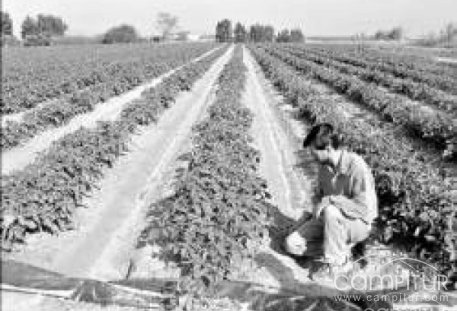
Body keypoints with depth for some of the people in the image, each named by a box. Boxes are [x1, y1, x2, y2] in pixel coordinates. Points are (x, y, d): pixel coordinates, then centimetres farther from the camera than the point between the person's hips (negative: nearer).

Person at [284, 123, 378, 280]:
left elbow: (364, 208, -31)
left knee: (331, 212, -39)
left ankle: (333, 260, -16)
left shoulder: (357, 167, -26)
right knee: (291, 244, -7)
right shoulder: (325, 166, -4)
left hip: (358, 224, -6)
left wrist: (329, 200, -27)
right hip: (329, 220, 6)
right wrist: (317, 207, -11)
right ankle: (342, 248, 1)